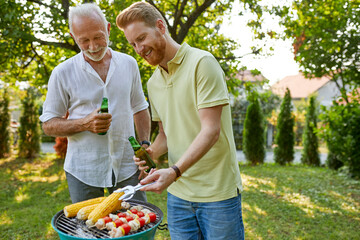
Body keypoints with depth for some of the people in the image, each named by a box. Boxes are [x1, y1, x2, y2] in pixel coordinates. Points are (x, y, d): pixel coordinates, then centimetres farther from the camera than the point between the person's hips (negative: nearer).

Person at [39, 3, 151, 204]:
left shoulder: (129, 64, 4)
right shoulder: (63, 73, -4)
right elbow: (48, 124, 0)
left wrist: (145, 146, 1)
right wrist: (84, 124, -17)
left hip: (127, 166, 2)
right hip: (83, 170, -1)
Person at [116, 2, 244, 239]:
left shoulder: (201, 62, -12)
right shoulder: (153, 83, 10)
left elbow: (211, 130, -18)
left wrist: (174, 171, -28)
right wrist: (151, 153, -4)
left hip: (218, 192, -5)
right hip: (178, 193, 6)